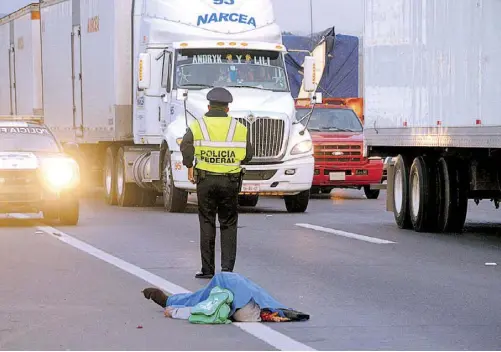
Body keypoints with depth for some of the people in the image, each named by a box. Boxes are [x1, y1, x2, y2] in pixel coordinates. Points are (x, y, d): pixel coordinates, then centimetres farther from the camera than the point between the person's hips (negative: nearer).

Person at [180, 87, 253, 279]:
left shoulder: (198, 126, 0)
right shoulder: (239, 128, 4)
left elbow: (186, 147, -15)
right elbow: (248, 154, 4)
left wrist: (189, 167, -2)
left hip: (205, 180, 0)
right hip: (230, 181, 1)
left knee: (207, 224, 6)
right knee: (228, 225, 8)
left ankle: (208, 269, 7)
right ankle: (227, 267, 1)